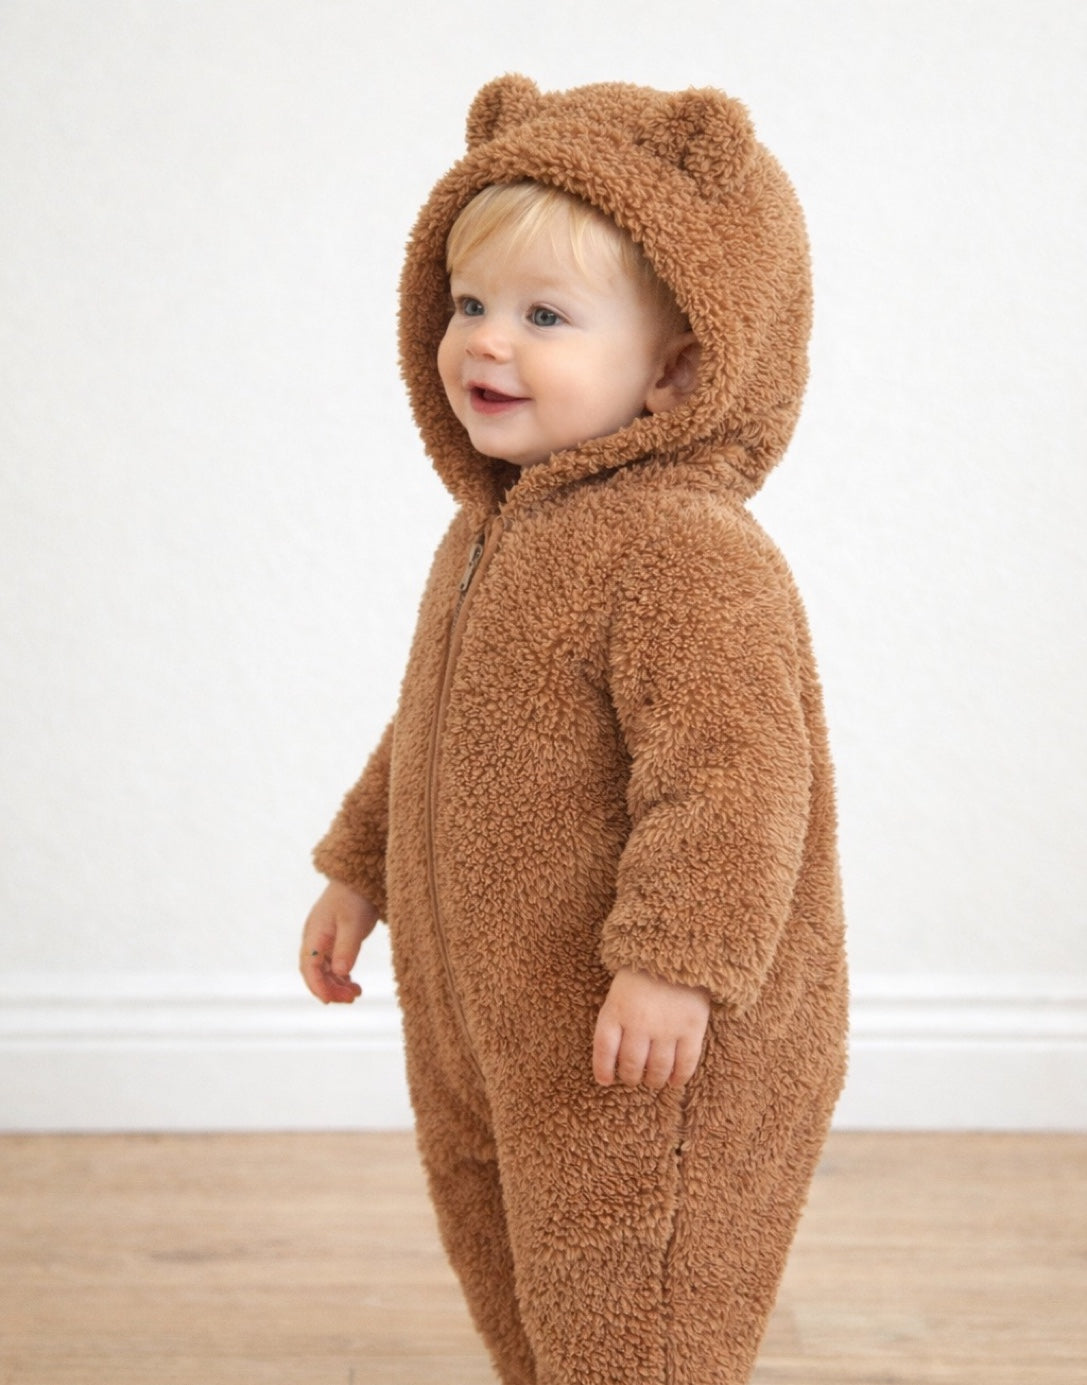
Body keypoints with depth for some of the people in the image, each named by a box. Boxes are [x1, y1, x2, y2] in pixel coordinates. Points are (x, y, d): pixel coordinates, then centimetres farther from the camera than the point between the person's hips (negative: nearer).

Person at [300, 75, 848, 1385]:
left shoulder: (686, 551, -24)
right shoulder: (492, 528, 8)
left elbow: (734, 773, -30)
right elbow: (430, 731, 20)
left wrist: (677, 963, -32)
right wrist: (359, 869, 23)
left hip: (638, 1051, -10)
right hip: (485, 1028, 10)